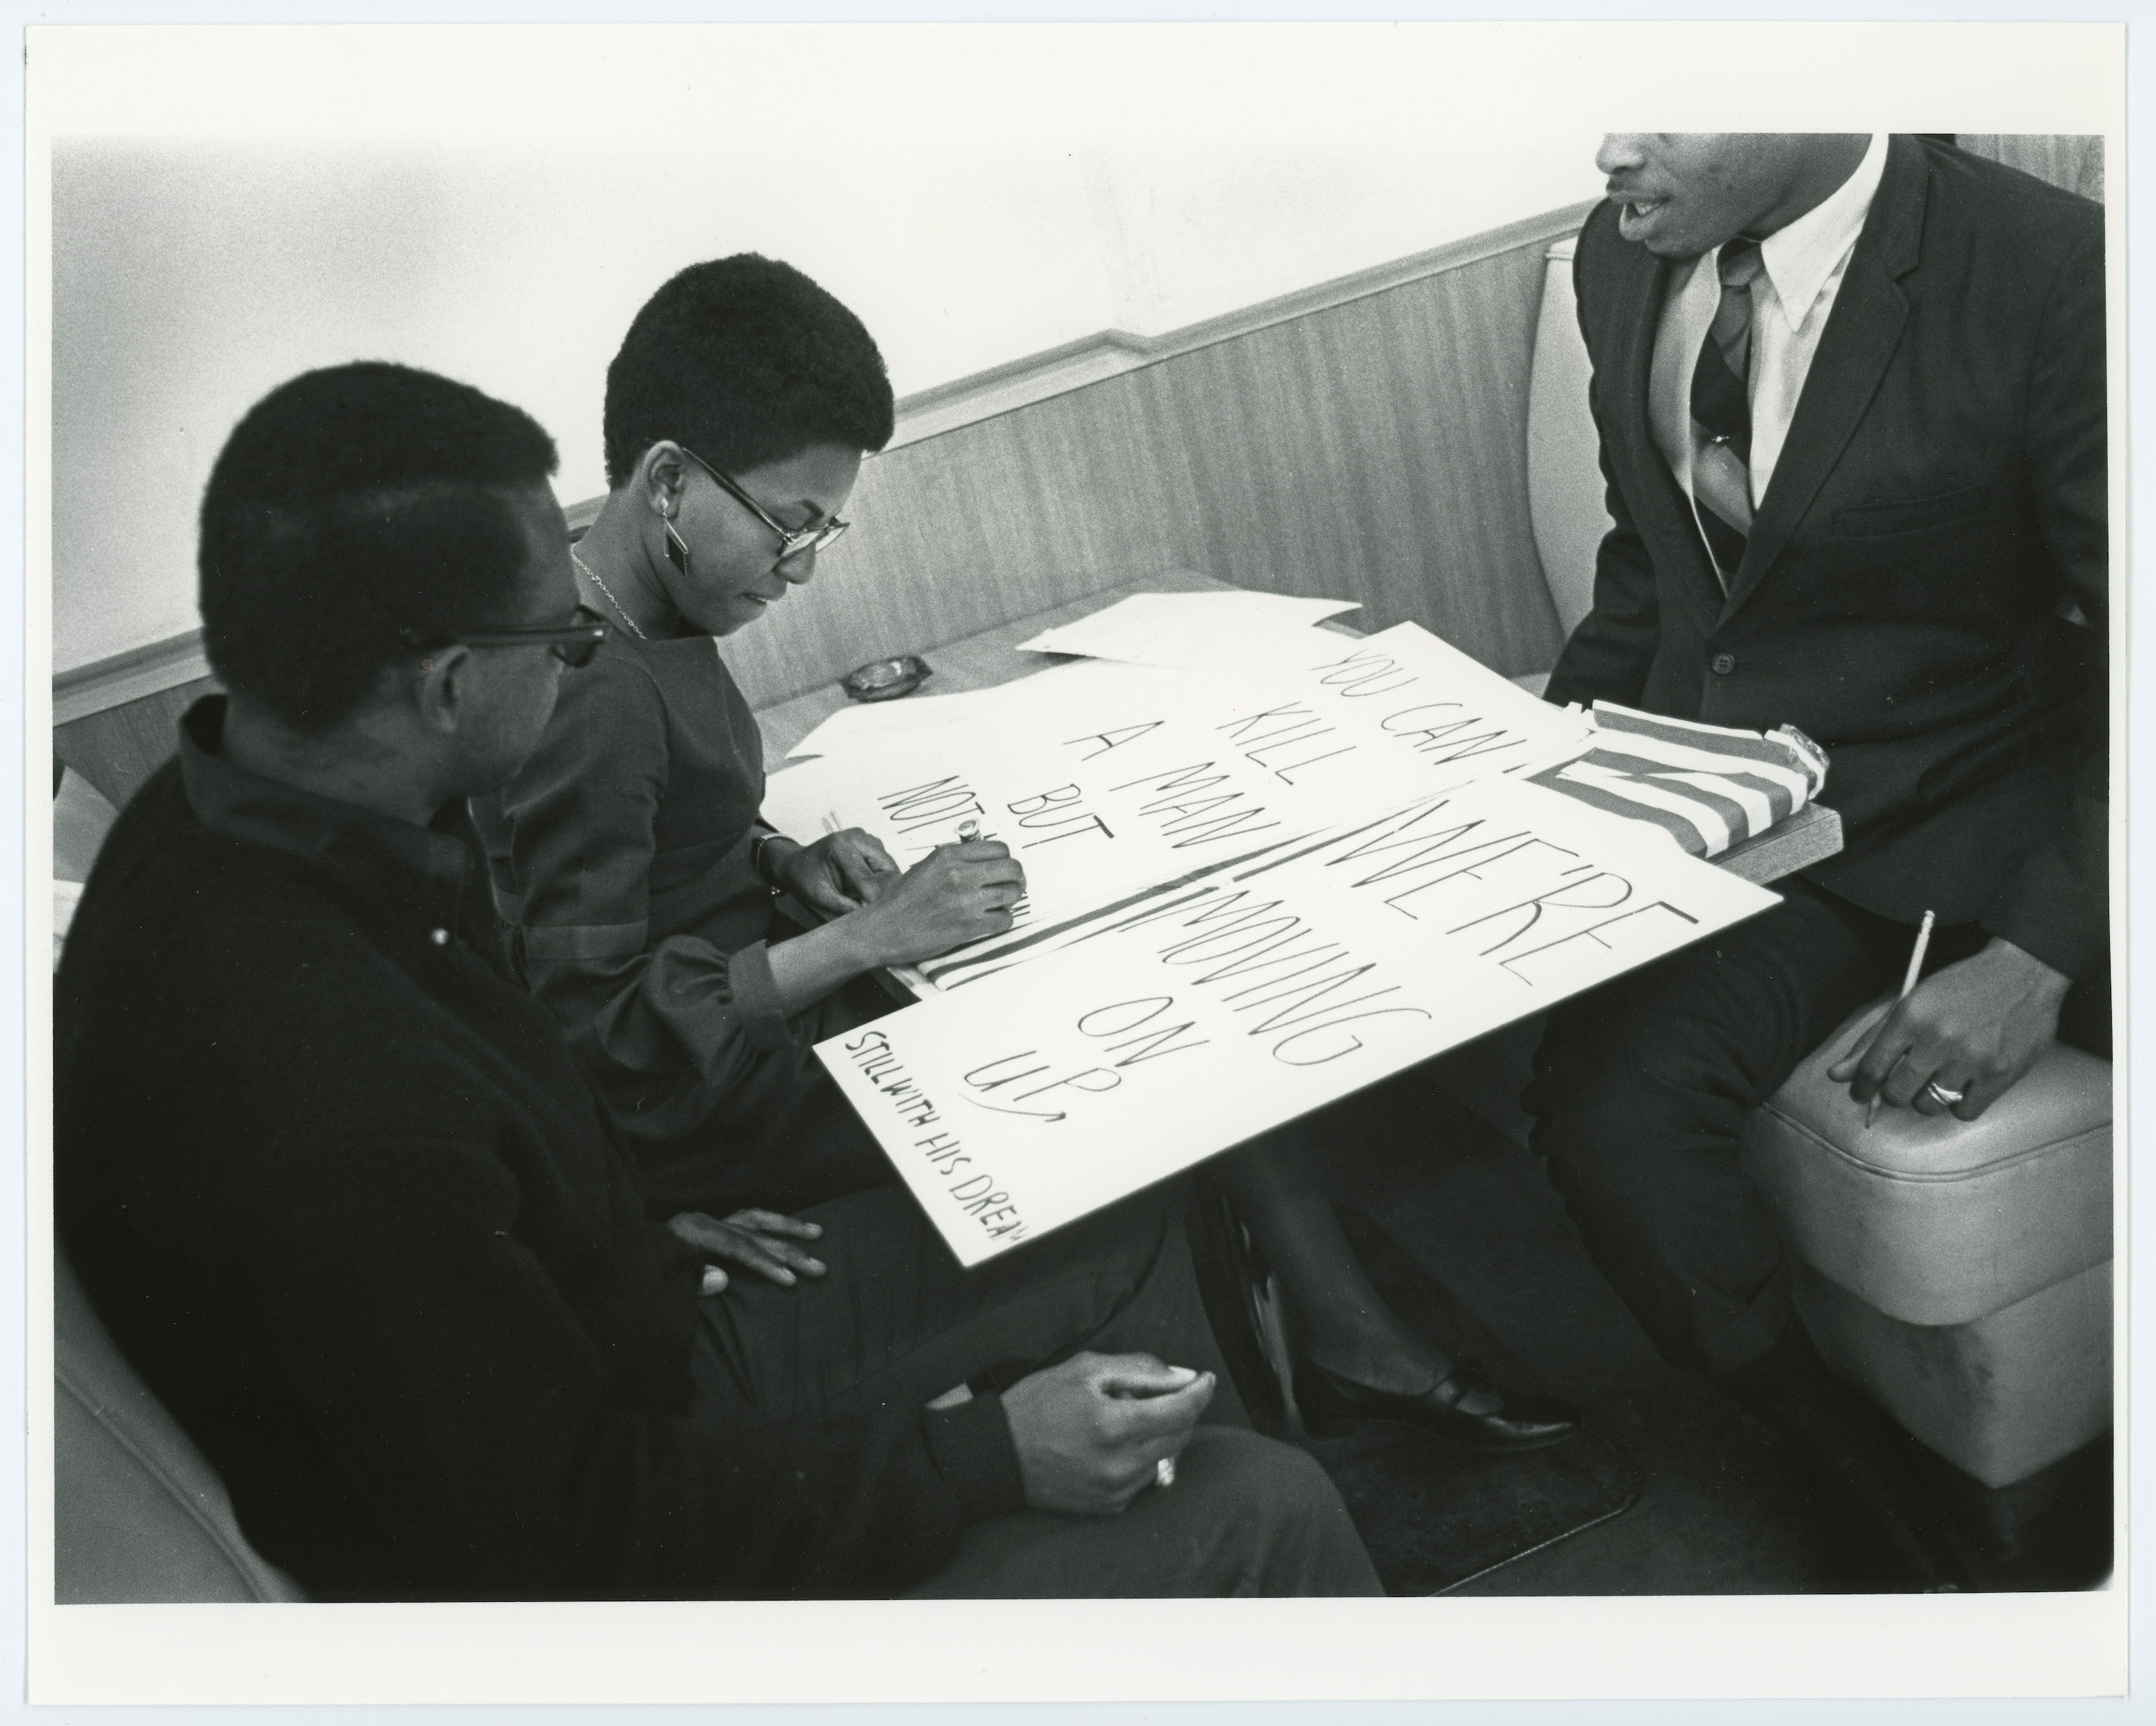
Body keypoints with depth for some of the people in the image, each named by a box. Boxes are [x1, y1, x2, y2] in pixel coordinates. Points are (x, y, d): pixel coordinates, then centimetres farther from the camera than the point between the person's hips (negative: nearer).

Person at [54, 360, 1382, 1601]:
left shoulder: (239, 816, -8)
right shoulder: (327, 1120, -38)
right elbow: (578, 1535, -27)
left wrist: (672, 1217, 3)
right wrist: (990, 1452, -22)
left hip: (624, 1337, 9)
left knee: (1126, 1238, 13)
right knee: (1265, 1514, -8)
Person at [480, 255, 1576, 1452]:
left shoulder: (647, 633, 3)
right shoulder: (592, 700, -27)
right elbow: (597, 1032, -28)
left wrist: (786, 862, -1)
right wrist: (867, 937, -26)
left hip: (760, 999, 10)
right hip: (713, 1108, -10)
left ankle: (1347, 1341, 11)